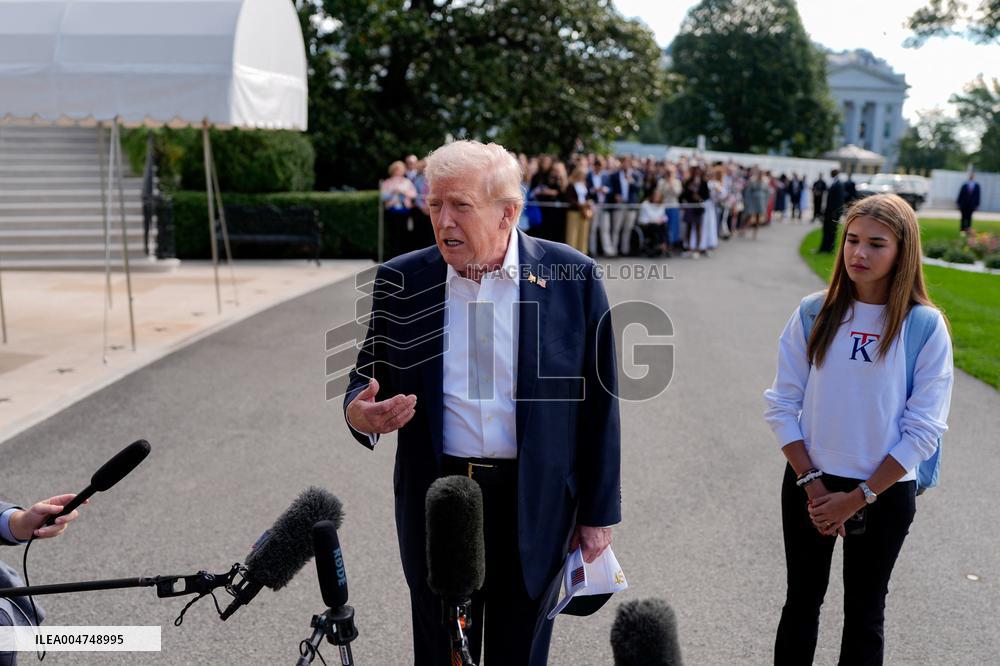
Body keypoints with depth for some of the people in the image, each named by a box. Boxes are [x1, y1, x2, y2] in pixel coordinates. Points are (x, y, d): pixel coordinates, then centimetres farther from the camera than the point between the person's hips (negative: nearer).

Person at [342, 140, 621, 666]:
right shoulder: (400, 281, -2)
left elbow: (598, 405, -1)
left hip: (536, 509, -1)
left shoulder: (573, 277, -6)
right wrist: (359, 412, -16)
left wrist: (598, 514, 1)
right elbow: (366, 381, 8)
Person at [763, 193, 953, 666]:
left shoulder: (925, 326, -11)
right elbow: (782, 404, -3)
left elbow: (922, 431, -11)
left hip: (885, 494, -1)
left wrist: (857, 499, -12)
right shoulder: (815, 314, -6)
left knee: (865, 612, 15)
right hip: (809, 485, 2)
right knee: (802, 600, 16)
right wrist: (812, 484, -9)